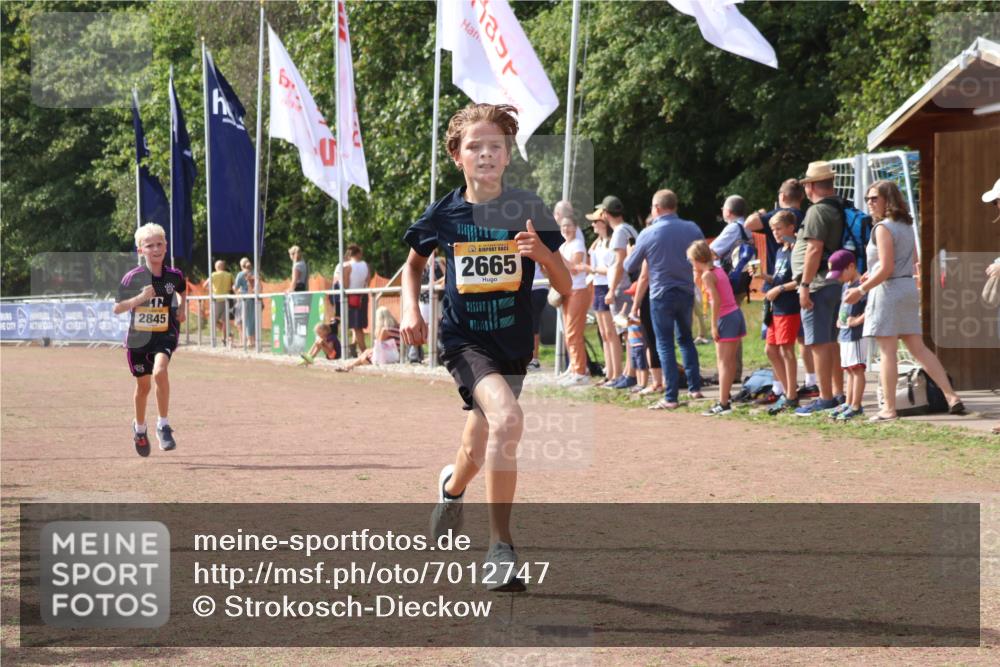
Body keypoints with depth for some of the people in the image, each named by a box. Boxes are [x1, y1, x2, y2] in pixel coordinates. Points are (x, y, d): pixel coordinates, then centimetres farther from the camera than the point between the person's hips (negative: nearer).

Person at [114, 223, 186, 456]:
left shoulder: (174, 276, -3)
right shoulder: (133, 278, -11)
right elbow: (117, 309, -11)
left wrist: (181, 309, 5)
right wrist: (140, 298, -24)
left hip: (165, 334, 0)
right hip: (138, 338, 0)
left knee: (160, 371, -28)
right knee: (143, 385, 13)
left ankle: (163, 426, -14)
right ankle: (139, 428, 41)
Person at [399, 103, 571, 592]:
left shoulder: (528, 210, -4)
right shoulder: (444, 214, -4)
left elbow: (565, 287, -4)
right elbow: (414, 263, 16)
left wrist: (542, 252, -23)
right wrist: (410, 309, 0)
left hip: (513, 345, 3)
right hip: (464, 340, -3)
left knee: (479, 448, 16)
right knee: (507, 420, -28)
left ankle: (452, 486, 53)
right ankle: (501, 548, -20)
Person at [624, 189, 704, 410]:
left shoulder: (648, 234, -12)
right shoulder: (692, 229, -4)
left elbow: (630, 266, -1)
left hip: (661, 294, -3)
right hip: (686, 292, 4)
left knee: (665, 344, 2)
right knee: (686, 338, 21)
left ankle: (671, 397, -1)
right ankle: (695, 386, 21)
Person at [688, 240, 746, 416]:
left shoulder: (707, 275, -11)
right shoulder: (719, 269, 13)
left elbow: (716, 300, -19)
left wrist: (714, 325, -16)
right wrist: (698, 274, 18)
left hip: (726, 318, -9)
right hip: (736, 314, 9)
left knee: (723, 362, -9)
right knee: (729, 361, 16)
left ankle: (723, 404, -13)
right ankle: (725, 397, 24)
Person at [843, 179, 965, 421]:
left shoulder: (883, 228, -13)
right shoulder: (906, 226, 13)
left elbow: (886, 268, -19)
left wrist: (861, 290, -13)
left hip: (889, 290, -9)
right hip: (909, 287, 9)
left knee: (887, 351, -4)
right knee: (918, 348, 10)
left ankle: (889, 408, -3)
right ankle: (951, 396, 6)